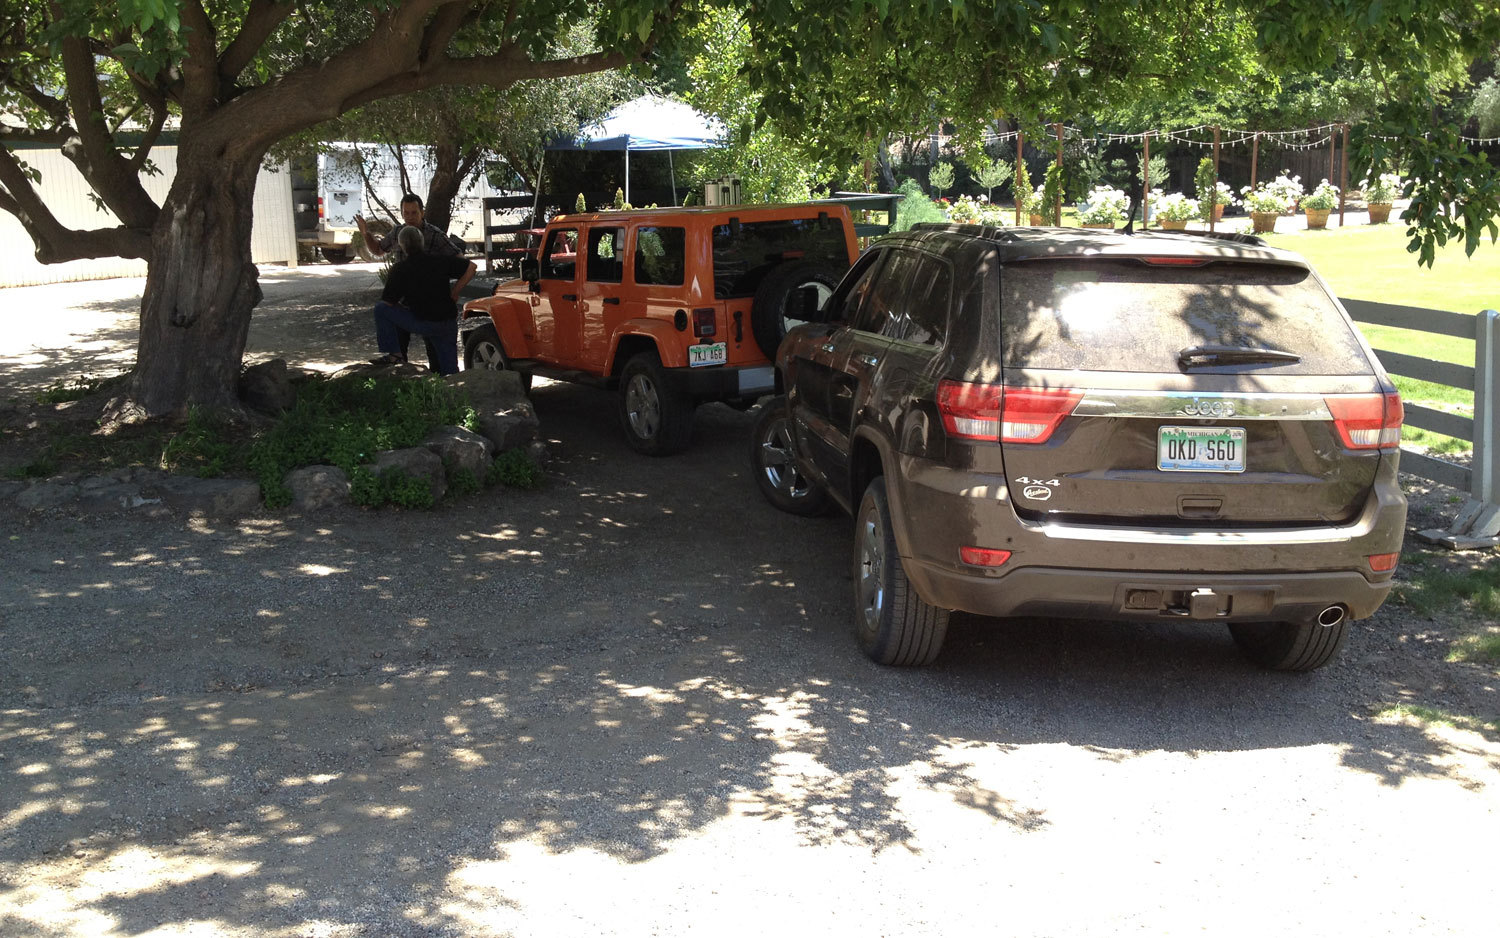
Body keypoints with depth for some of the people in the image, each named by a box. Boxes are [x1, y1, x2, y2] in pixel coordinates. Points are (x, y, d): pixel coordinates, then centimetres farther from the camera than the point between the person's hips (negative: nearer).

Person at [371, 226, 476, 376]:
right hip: (449, 323, 4)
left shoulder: (399, 271, -8)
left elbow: (388, 302, 0)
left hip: (423, 323, -4)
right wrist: (454, 294, 9)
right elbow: (471, 267, 4)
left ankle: (394, 354, 11)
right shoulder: (440, 260, -2)